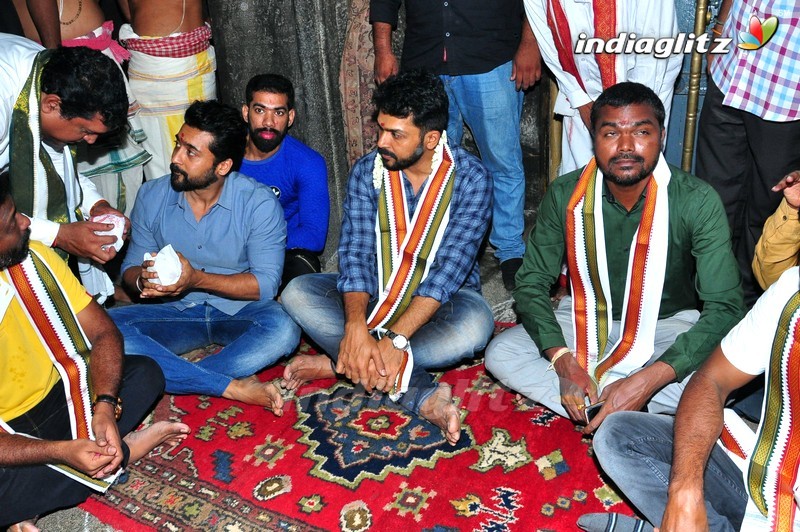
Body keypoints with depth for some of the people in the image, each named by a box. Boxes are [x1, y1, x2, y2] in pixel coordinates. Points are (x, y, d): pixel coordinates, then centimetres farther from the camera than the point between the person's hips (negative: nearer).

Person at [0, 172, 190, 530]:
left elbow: (103, 332, -4)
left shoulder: (33, 257, -10)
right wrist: (61, 451, -34)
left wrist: (104, 406, -20)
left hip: (58, 398, 6)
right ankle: (124, 450, -3)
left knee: (146, 373, -8)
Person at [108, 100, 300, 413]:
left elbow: (266, 284, -16)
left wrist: (197, 279, -28)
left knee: (282, 329, -35)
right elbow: (130, 267, 4)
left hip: (238, 313, -3)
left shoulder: (259, 203, -12)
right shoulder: (152, 196, -2)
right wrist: (143, 280, -22)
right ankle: (233, 386, -30)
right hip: (177, 314, 3)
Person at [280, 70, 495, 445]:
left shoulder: (470, 179, -16)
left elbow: (451, 267, -24)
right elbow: (355, 254, -14)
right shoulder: (366, 172, -7)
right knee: (297, 293, -21)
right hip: (374, 297, 3)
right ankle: (422, 397, -30)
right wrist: (355, 326, -33)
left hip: (441, 299, -3)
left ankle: (339, 364, -21)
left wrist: (395, 338, -33)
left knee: (475, 325, -37)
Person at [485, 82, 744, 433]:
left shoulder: (698, 202, -20)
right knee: (499, 354, -20)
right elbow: (532, 283, -8)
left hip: (667, 326, -2)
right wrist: (563, 360, -25)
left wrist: (649, 380, -35)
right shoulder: (565, 195, -13)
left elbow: (724, 307, -22)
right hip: (586, 322, 3)